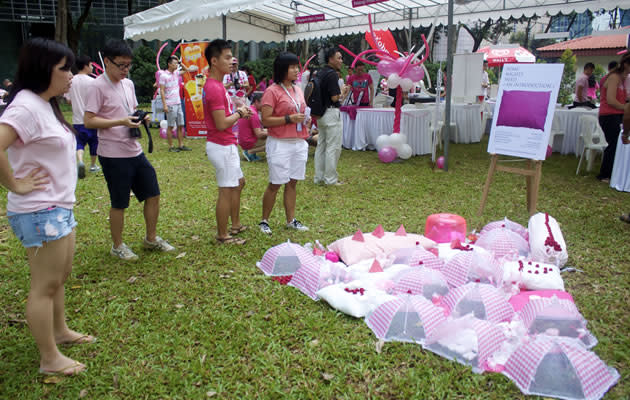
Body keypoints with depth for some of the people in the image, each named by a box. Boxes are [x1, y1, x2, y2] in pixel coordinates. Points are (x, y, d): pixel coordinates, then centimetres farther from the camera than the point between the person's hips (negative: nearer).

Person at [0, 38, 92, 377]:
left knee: (60, 275, 22)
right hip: (40, 213, -9)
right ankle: (50, 360, 16)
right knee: (45, 285, 2)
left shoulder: (44, 104, 10)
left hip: (59, 207, 9)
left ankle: (60, 331, 41)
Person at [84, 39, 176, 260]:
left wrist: (140, 118, -1)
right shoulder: (98, 86, -12)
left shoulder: (128, 84, 11)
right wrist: (121, 122, -23)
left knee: (153, 194, 12)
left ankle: (151, 238, 29)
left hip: (135, 150, 8)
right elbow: (88, 120, -15)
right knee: (119, 204, 4)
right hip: (113, 154, -7)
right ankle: (117, 246, 23)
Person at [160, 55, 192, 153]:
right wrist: (164, 105, -17)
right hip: (170, 105, -7)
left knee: (180, 125, 8)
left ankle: (181, 145, 15)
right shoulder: (164, 75, -9)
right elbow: (162, 91, -11)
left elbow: (186, 70, 28)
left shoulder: (176, 73, 10)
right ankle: (171, 147, 7)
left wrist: (179, 62, 12)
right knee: (170, 126, 0)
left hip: (178, 103, 7)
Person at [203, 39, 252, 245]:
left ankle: (235, 225, 34)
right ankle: (222, 235, 12)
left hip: (227, 145, 11)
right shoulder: (214, 88, -21)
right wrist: (240, 113, -10)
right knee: (227, 190, -1)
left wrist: (238, 110, 6)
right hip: (221, 146, -11)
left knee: (238, 182, 22)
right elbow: (222, 124, -26)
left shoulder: (217, 85, 12)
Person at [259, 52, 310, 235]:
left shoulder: (298, 90, 13)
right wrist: (289, 119, -21)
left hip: (299, 143, 7)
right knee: (275, 184, 0)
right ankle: (264, 221, 14)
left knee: (292, 182, 11)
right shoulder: (272, 91, -10)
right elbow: (265, 120, -14)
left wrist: (305, 119, 5)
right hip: (280, 144, -7)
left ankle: (291, 220, 20)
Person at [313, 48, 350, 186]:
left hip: (320, 112, 9)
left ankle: (319, 177, 19)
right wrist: (343, 92, -1)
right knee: (333, 147, -2)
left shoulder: (319, 73, 11)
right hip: (331, 113, -9)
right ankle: (330, 179, 3)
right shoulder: (332, 74, -16)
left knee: (321, 146, 13)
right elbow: (334, 98, -20)